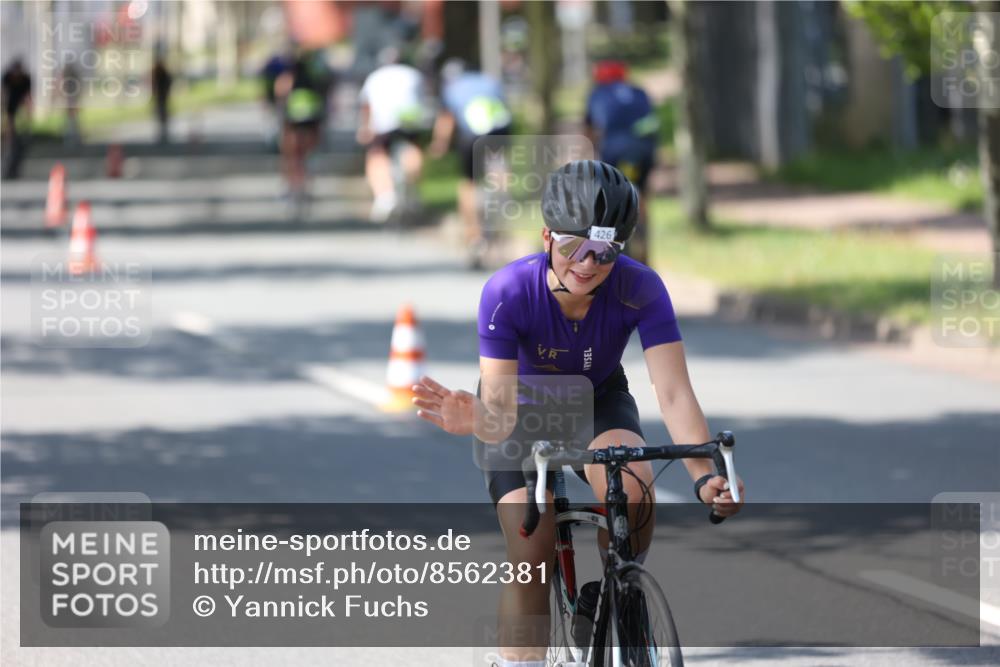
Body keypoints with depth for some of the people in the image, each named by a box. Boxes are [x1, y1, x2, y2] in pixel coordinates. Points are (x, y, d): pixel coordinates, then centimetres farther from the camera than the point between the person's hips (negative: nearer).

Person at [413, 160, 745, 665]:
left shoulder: (639, 289, -30)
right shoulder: (509, 292, -33)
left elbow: (673, 392, -36)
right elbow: (500, 408, -35)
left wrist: (705, 474, -51)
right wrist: (476, 421, -60)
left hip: (598, 404, 1)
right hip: (525, 414, -1)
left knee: (632, 490, -30)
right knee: (532, 559, -13)